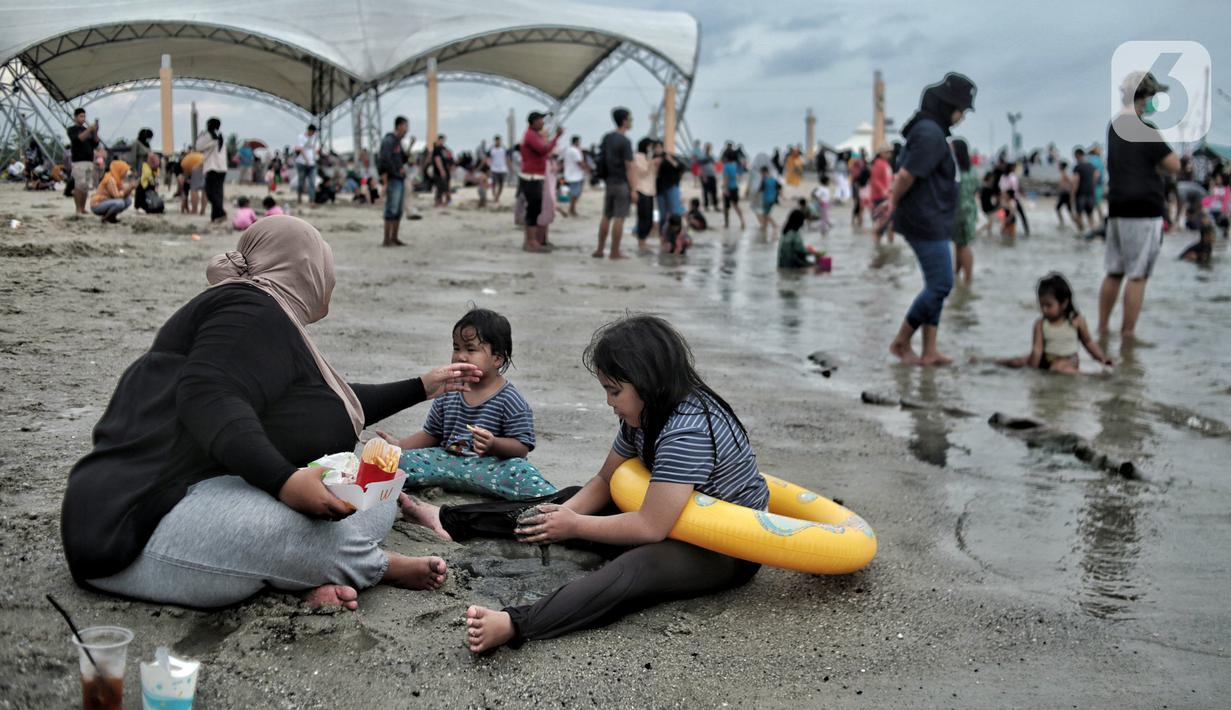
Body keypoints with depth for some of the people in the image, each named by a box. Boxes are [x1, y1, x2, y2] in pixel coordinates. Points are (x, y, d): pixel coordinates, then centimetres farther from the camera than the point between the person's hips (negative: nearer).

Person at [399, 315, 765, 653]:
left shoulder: (687, 432, -29)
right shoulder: (647, 414, 1)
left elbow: (650, 527, -30)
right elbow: (606, 480, 8)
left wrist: (573, 526, -20)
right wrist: (565, 514, -10)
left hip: (728, 551, -10)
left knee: (640, 565, -38)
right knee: (574, 499, 10)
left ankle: (514, 624, -58)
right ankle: (450, 520, 16)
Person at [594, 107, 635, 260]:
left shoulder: (607, 138, 7)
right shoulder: (625, 142, -14)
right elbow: (629, 167, -15)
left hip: (609, 182, 7)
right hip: (621, 183, -7)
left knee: (606, 216, 13)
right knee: (619, 218, -2)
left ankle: (599, 249, 14)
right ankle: (615, 252, 1)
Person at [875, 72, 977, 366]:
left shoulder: (927, 129, 14)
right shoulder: (931, 135, -19)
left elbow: (905, 173, 18)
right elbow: (907, 175, -22)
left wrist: (894, 201, 12)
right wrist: (894, 204, -8)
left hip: (931, 222, 10)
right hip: (927, 223, -10)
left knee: (937, 285, 11)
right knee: (941, 284, -5)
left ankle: (929, 351, 13)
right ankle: (901, 342, 6)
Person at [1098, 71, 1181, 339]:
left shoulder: (1114, 126, 13)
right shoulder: (1143, 129, -13)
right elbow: (1174, 165, -13)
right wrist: (1158, 165, 6)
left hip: (1117, 206, 8)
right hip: (1144, 209, -8)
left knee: (1114, 273, 14)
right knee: (1137, 276, -3)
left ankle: (1103, 329, 18)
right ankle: (1128, 333, 0)